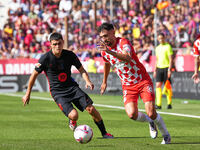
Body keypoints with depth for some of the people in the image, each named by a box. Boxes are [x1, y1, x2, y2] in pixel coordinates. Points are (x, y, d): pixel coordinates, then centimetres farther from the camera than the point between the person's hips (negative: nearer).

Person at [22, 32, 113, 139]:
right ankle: (72, 122, 15)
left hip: (72, 87, 3)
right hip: (57, 92, -3)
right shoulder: (45, 58, -11)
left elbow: (81, 70, 6)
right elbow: (34, 75, 0)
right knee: (74, 115, -23)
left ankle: (104, 133, 6)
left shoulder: (69, 55, -3)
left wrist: (87, 81, -15)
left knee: (91, 109, -12)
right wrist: (27, 94, 5)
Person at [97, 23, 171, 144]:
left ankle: (166, 135, 13)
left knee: (151, 113, -14)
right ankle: (150, 122, 13)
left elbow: (127, 58, -40)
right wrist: (104, 82, 34)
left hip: (143, 81, -4)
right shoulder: (104, 50, 1)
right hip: (127, 86, 4)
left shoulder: (124, 43, -18)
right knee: (132, 114, -20)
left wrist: (111, 52, -52)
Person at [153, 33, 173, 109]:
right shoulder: (157, 48, 16)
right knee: (158, 85, -7)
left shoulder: (168, 46, -3)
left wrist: (169, 69, -16)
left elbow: (170, 59, -8)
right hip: (159, 68, 5)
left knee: (167, 86, -3)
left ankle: (169, 104, 8)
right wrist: (155, 70, 17)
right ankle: (158, 104, -10)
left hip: (166, 68, -5)